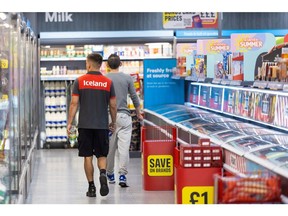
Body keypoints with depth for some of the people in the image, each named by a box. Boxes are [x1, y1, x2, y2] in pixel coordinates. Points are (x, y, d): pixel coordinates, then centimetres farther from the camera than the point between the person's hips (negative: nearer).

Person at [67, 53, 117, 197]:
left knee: (87, 156, 6)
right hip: (102, 125, 1)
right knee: (102, 155, 10)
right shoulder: (108, 82, 2)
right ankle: (103, 174, -19)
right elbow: (113, 106, 5)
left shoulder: (80, 81, -1)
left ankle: (91, 187, 6)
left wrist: (69, 123, 2)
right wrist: (113, 123, 19)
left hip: (85, 125, -1)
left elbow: (74, 103, -4)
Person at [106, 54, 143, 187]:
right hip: (123, 115, -1)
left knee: (109, 146, 11)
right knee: (124, 146, -5)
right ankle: (122, 175, -14)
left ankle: (110, 175, 22)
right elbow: (134, 97, 5)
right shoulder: (127, 78, 1)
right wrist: (139, 114, 19)